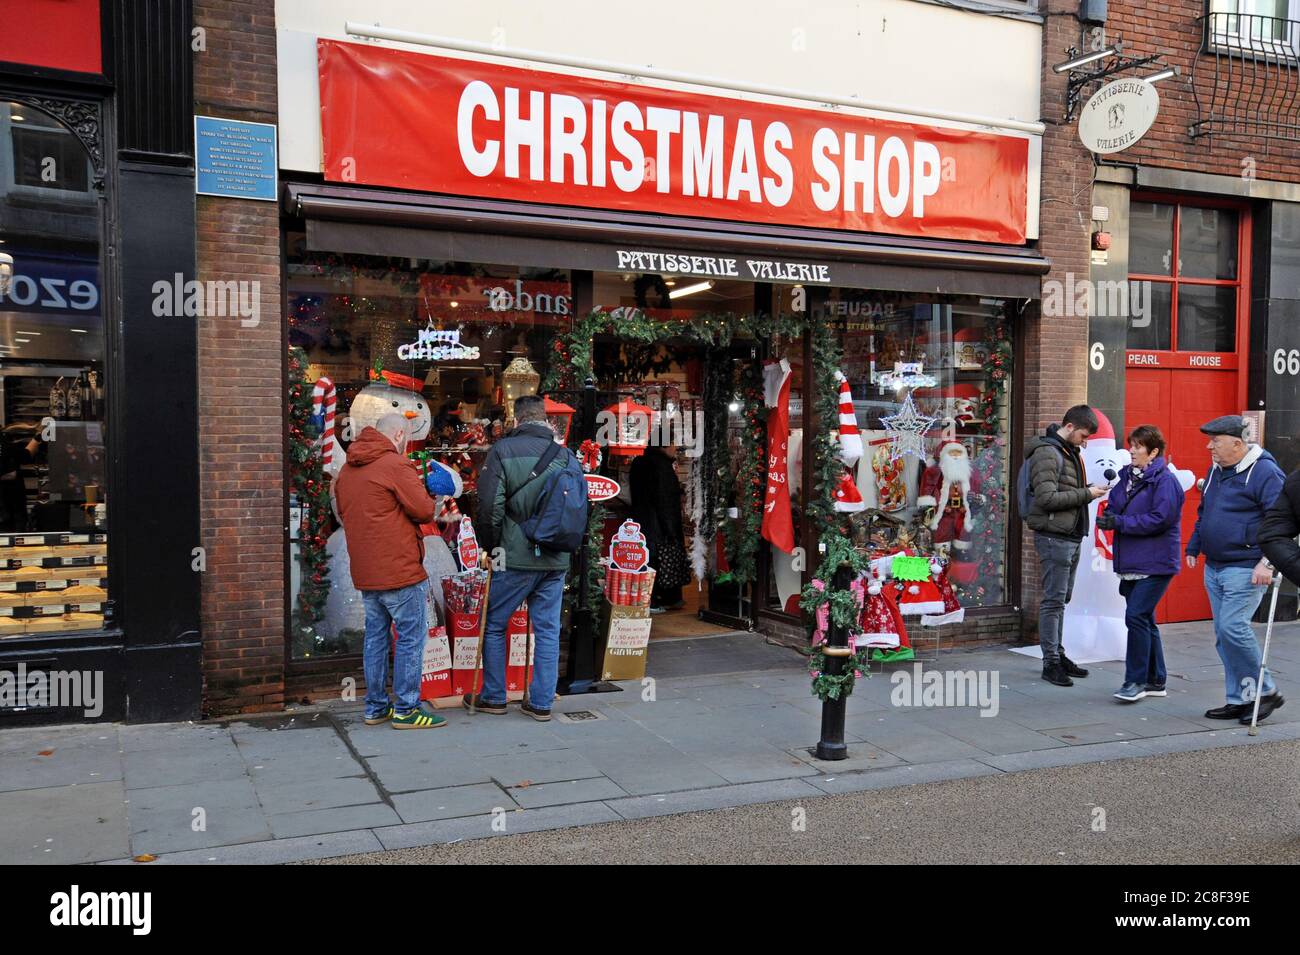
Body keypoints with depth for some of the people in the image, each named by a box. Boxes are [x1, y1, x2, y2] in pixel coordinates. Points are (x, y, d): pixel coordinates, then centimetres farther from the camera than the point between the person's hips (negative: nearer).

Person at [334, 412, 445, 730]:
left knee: (376, 636, 15)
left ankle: (375, 707, 21)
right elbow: (424, 511, -15)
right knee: (411, 637, 0)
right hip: (399, 569, -8)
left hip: (364, 571, 8)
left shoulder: (348, 469, 13)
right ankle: (406, 710, 2)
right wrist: (426, 495, 6)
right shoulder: (396, 465, -13)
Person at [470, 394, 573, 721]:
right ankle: (542, 703, 15)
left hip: (516, 557, -4)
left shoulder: (503, 450, -8)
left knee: (494, 625, 12)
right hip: (557, 560, 4)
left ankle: (493, 697, 21)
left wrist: (489, 547, 3)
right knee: (548, 630, 10)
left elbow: (489, 506, -11)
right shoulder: (565, 454, 4)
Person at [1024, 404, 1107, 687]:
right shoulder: (1047, 452, -14)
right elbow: (1046, 498, -21)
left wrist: (1089, 491, 2)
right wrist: (1086, 494, -16)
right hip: (1054, 537, -9)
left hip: (1071, 537, 9)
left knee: (1062, 599, 16)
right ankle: (1051, 663, 2)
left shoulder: (1069, 452, 16)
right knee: (1053, 600, -4)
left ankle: (1058, 653, 25)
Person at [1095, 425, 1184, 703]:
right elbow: (1114, 507, 15)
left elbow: (1159, 519, -21)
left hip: (1155, 563, -8)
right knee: (1144, 619, 14)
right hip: (1131, 562, 9)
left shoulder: (1164, 480, -12)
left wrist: (1120, 522, -19)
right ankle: (1155, 681, 24)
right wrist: (1107, 517, -8)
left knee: (1136, 615, -13)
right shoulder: (1127, 477, 13)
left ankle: (1136, 680, -4)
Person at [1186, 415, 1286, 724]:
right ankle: (1239, 700, 16)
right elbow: (1203, 514, 25)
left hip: (1245, 568, -9)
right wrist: (1193, 548, 20)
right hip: (1214, 568, 9)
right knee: (1223, 634, 8)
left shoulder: (1264, 472, -12)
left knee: (1232, 626, -16)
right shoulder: (1216, 472, 14)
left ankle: (1265, 691, 1)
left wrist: (1267, 562, -22)